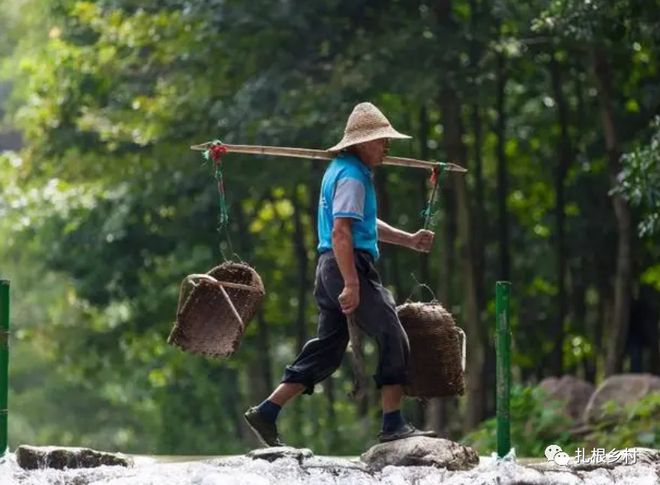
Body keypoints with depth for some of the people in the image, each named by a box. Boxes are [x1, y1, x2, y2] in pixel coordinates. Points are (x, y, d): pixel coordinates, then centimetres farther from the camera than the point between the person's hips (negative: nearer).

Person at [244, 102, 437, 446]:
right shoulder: (352, 176, -12)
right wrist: (351, 284, -26)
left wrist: (409, 240, 29)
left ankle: (266, 413, 6)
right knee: (393, 340, -4)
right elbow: (341, 232, -22)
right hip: (350, 265, -10)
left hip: (329, 268, 10)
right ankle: (393, 425, -4)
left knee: (327, 350, 11)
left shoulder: (340, 170, 21)